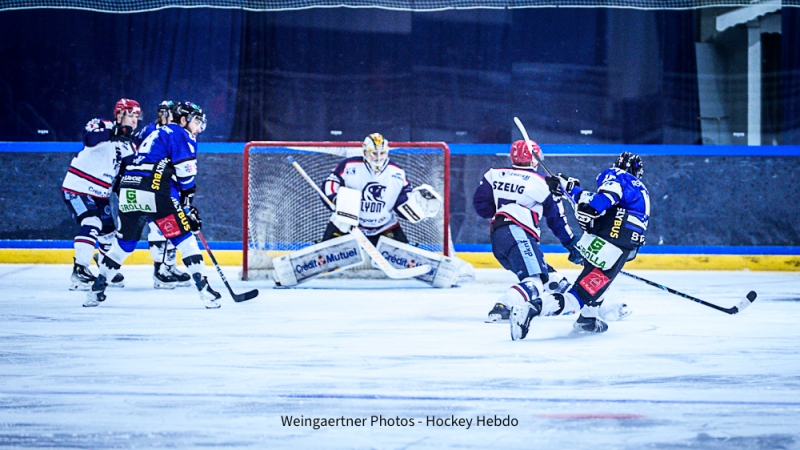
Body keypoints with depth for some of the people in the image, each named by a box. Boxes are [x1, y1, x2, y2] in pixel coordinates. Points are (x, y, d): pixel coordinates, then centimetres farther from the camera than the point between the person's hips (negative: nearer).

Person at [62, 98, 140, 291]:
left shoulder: (128, 145, 9)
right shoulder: (102, 126, -14)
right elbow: (89, 138, -37)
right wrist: (115, 132, -49)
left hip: (100, 195, 8)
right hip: (78, 188, -8)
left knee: (108, 230, 15)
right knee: (91, 224, -24)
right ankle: (79, 271, -24)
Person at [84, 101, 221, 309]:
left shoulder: (156, 135, 31)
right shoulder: (181, 136, 4)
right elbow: (185, 174, -5)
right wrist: (189, 206, 3)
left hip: (128, 192, 8)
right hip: (153, 192, -8)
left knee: (125, 242, 19)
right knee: (183, 236, -2)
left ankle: (97, 288, 20)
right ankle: (203, 288, -7)